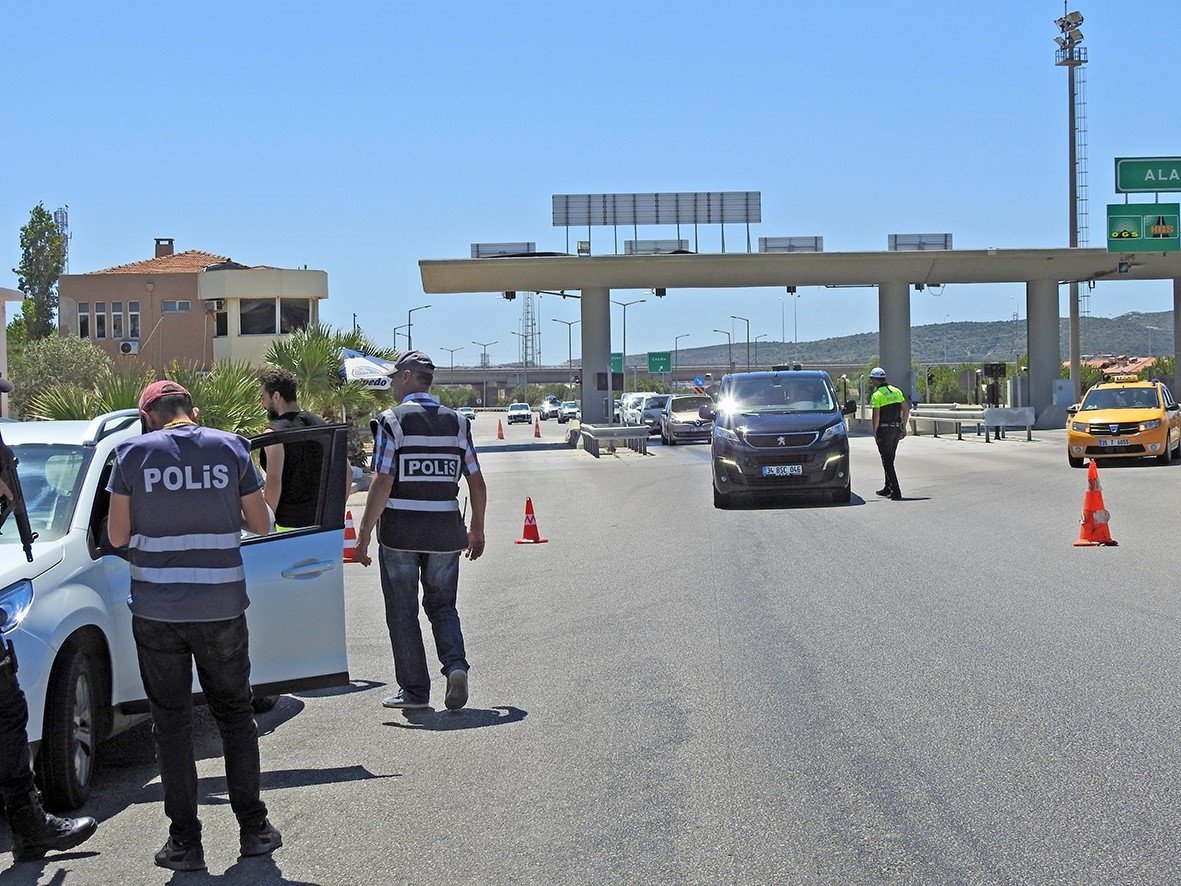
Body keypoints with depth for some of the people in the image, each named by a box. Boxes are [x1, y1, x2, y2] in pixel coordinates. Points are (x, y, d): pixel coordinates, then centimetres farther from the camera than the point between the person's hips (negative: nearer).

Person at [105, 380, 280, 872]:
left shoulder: (134, 454, -3)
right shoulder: (231, 448, 0)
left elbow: (117, 536, -1)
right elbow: (260, 523, 5)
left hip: (157, 610, -1)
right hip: (222, 608, 1)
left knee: (171, 721, 7)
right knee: (235, 713, 16)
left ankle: (185, 841, 7)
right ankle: (254, 827, 18)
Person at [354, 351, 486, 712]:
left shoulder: (392, 421, -7)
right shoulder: (456, 422, 6)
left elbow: (383, 483, -14)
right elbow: (477, 484, 5)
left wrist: (364, 534, -10)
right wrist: (477, 530, 17)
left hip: (400, 528, -4)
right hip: (445, 529, 4)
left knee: (403, 611, 8)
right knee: (441, 605, 16)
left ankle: (414, 689, 11)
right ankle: (456, 666, -8)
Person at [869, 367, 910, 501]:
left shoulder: (877, 395, -12)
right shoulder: (896, 391, 9)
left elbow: (876, 417, -17)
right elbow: (906, 408, 11)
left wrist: (875, 433, -7)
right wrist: (904, 427, 16)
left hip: (884, 429, -7)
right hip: (896, 429, 7)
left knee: (887, 461, -3)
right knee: (890, 459, 20)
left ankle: (896, 492, -10)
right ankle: (888, 488, 29)